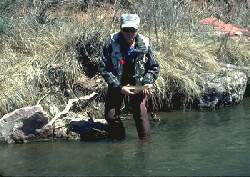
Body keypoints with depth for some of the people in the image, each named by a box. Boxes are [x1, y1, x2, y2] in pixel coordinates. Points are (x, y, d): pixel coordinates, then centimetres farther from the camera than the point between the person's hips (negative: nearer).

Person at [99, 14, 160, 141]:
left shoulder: (144, 44, -14)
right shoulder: (112, 43, -19)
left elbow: (154, 67, 0)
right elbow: (103, 68, -18)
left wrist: (147, 83, -17)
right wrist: (119, 87, -24)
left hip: (137, 84, 0)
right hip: (116, 84, 1)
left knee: (140, 113, -11)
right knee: (110, 115, -2)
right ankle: (119, 140, 19)